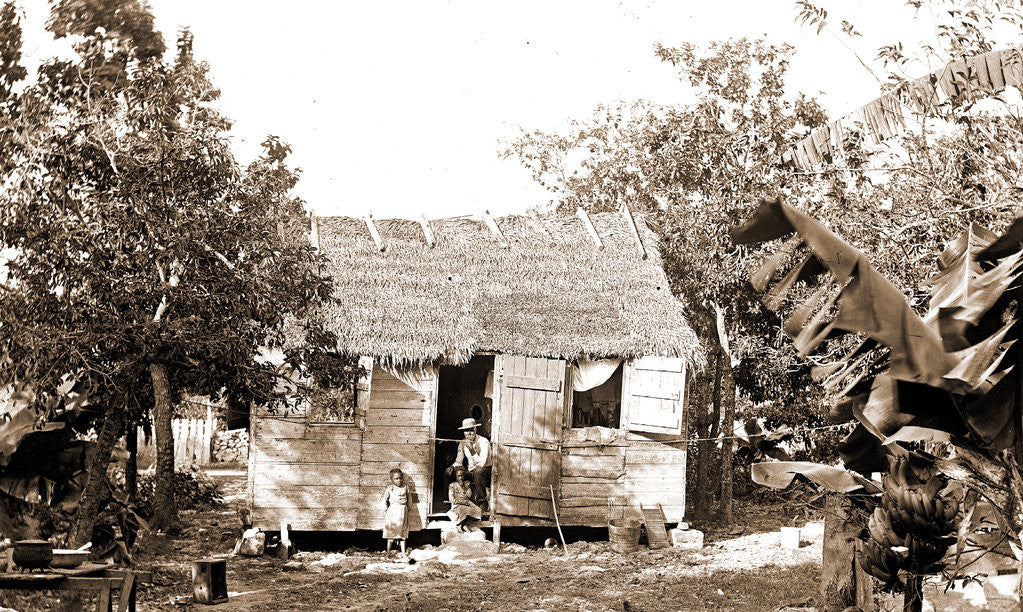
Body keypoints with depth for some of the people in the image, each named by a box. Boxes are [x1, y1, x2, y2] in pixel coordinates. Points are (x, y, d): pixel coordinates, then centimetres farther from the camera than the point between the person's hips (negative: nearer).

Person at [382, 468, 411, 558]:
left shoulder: (405, 487, 4)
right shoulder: (390, 488, -6)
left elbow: (409, 497, 17)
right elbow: (385, 499, 2)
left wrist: (408, 506, 12)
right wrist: (386, 509, 1)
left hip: (403, 511, 3)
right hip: (393, 512, -3)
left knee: (403, 533, 8)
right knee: (391, 533, 0)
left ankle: (403, 552, 15)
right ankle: (388, 552, 10)